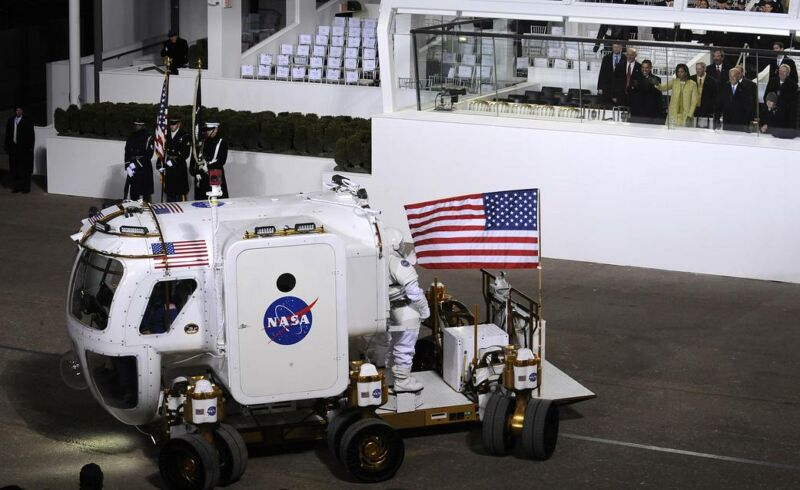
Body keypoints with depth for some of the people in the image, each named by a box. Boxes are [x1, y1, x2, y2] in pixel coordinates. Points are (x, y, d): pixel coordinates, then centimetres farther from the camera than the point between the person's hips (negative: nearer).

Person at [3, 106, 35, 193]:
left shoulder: (27, 121, -4)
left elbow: (31, 135, -5)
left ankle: (25, 187, 5)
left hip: (24, 148, -4)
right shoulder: (10, 121, 8)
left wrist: (30, 147, -11)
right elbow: (8, 134, 11)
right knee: (14, 168, 6)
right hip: (13, 147, 4)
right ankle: (16, 187, 13)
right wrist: (6, 146, 6)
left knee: (24, 168, -1)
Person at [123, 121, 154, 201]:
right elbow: (127, 153, 9)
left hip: (144, 169, -5)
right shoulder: (131, 138, 11)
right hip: (132, 170, 5)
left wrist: (136, 164, -14)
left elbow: (148, 155, -11)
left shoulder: (148, 138, -5)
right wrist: (128, 166, -5)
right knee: (133, 193, 5)